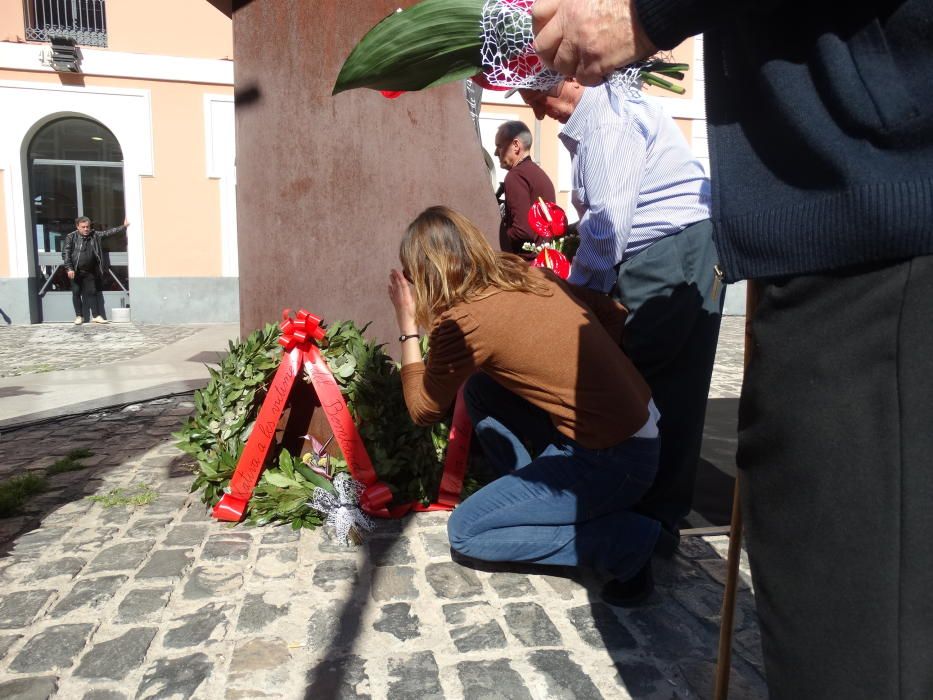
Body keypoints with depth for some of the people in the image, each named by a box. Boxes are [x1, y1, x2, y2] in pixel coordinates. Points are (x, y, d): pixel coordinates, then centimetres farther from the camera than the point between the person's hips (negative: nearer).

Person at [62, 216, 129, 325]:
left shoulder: (95, 235, 5)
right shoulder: (71, 237, -6)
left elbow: (108, 232, 9)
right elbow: (66, 253, -9)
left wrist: (124, 227, 5)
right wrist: (69, 268, -18)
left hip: (90, 271, 3)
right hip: (76, 271, -3)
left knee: (92, 292, 6)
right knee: (76, 293, 3)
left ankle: (96, 316, 9)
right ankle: (79, 316, 12)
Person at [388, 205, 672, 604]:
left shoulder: (463, 320, -16)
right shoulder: (526, 272, 5)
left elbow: (423, 410, 0)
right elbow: (614, 313, 12)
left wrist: (408, 327, 6)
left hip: (612, 462, -8)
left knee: (465, 532, 4)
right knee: (479, 388, 16)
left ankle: (626, 539, 0)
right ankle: (530, 497, 21)